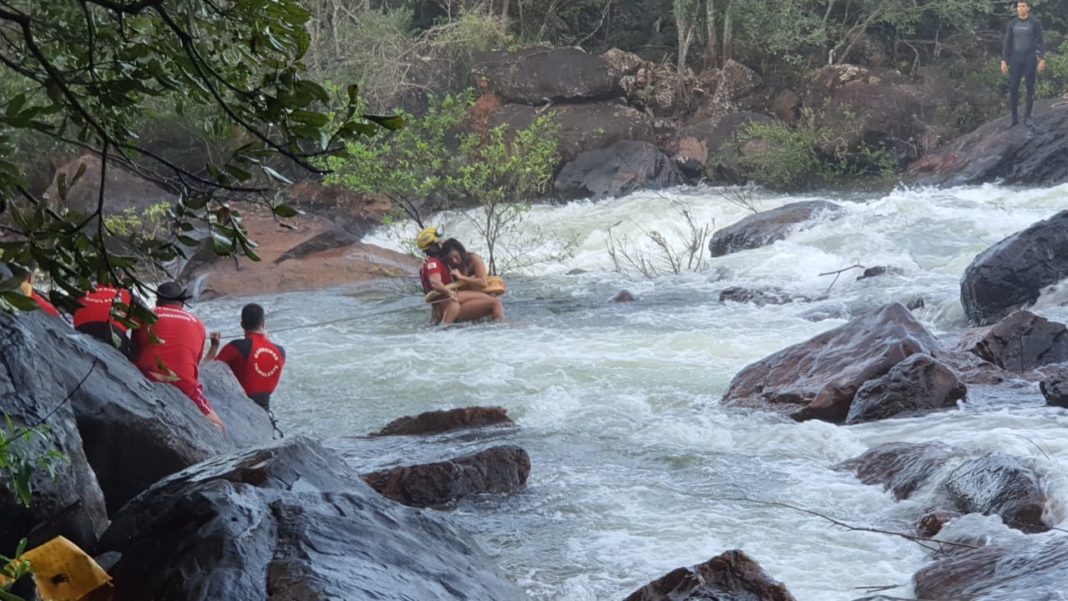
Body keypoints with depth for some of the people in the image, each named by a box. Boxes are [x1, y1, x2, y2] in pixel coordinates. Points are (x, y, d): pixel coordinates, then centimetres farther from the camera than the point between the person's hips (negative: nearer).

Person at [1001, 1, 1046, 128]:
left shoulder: (1036, 22, -2)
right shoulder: (1011, 24, 5)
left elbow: (1041, 42, -2)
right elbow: (1006, 43, 5)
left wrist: (1042, 60, -10)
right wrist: (1003, 62, -2)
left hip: (1030, 59, -2)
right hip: (1016, 60, 2)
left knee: (1030, 88, -1)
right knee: (1013, 89, -3)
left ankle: (1027, 118, 9)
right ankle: (1015, 118, 8)